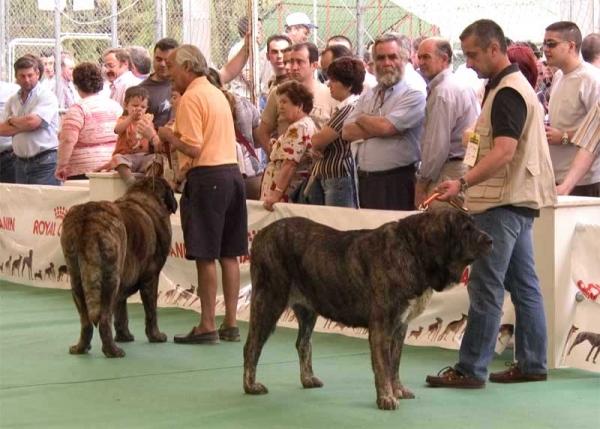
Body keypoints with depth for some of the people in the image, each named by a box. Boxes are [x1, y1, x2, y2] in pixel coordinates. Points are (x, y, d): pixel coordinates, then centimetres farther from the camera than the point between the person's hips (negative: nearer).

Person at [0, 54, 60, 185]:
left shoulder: (46, 96, -6)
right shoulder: (13, 100, 13)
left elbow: (33, 121, -19)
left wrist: (12, 120, 0)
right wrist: (23, 126, -10)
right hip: (21, 163, 6)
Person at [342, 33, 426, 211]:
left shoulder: (414, 96, -5)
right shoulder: (367, 96, 16)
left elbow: (386, 127, -17)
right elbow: (347, 132, 4)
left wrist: (362, 119, 2)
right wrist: (378, 127, -9)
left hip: (397, 183, -6)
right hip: (365, 181, 6)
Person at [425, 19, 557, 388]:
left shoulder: (507, 93, -16)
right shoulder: (516, 85, 17)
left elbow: (504, 152, -27)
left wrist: (463, 183, -33)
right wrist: (478, 136, 16)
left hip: (503, 203, -11)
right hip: (518, 199, 11)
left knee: (486, 286, -9)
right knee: (524, 283, 11)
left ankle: (471, 369, -6)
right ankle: (533, 364, 15)